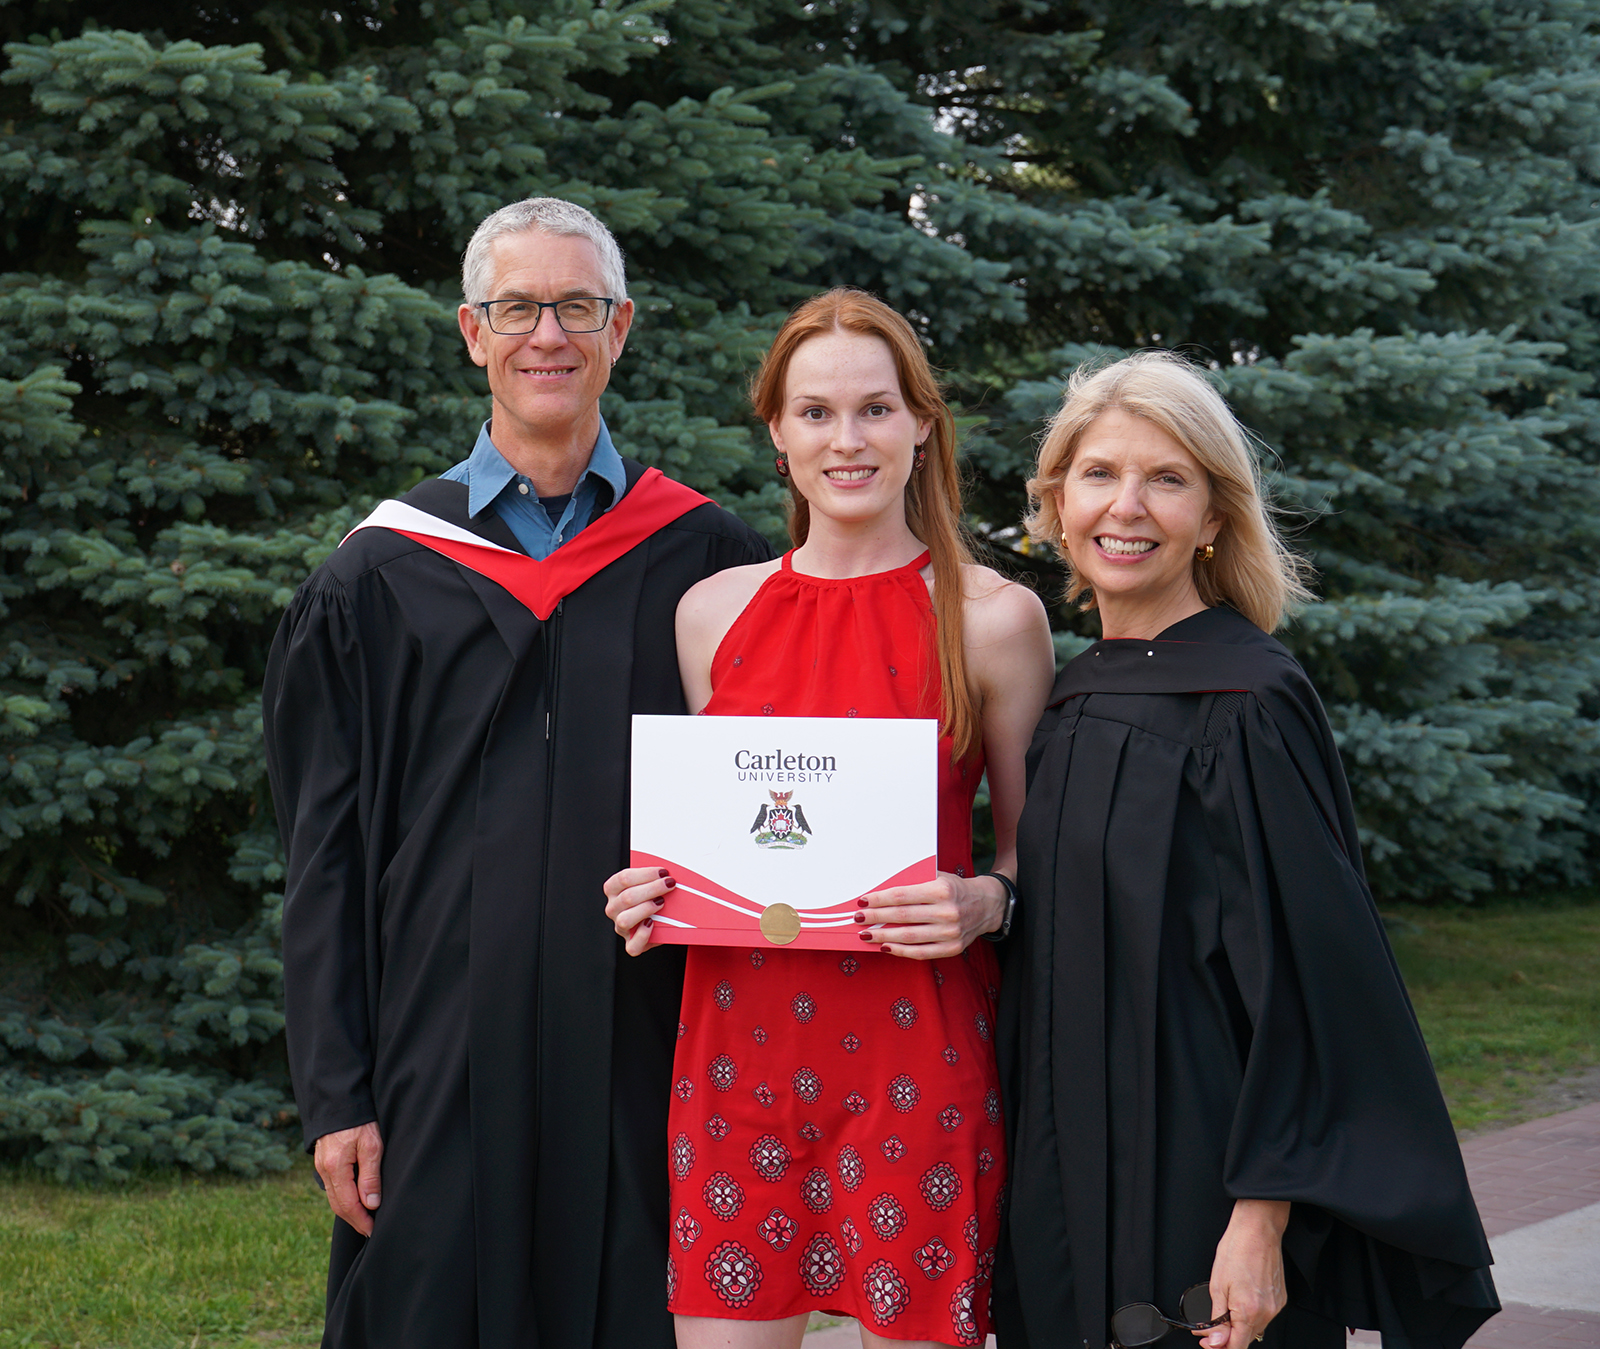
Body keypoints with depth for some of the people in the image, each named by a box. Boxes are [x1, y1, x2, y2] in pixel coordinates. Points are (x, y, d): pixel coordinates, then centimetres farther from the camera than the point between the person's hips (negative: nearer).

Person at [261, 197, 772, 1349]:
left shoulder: (704, 560, 5)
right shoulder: (382, 577, 5)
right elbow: (326, 855, 4)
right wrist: (335, 1096, -1)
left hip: (646, 1063, 0)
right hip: (443, 1055, 0)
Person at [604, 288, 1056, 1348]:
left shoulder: (993, 617, 0)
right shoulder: (714, 611, 9)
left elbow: (1038, 850, 6)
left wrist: (983, 903, -14)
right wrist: (652, 893, 0)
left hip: (916, 1049, -2)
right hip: (737, 1036, 3)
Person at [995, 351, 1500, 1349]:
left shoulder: (1249, 706, -13)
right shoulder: (1078, 699, 9)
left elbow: (1305, 976, -17)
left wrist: (1260, 1222, -21)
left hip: (1200, 1189, -7)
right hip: (1074, 1188, 7)